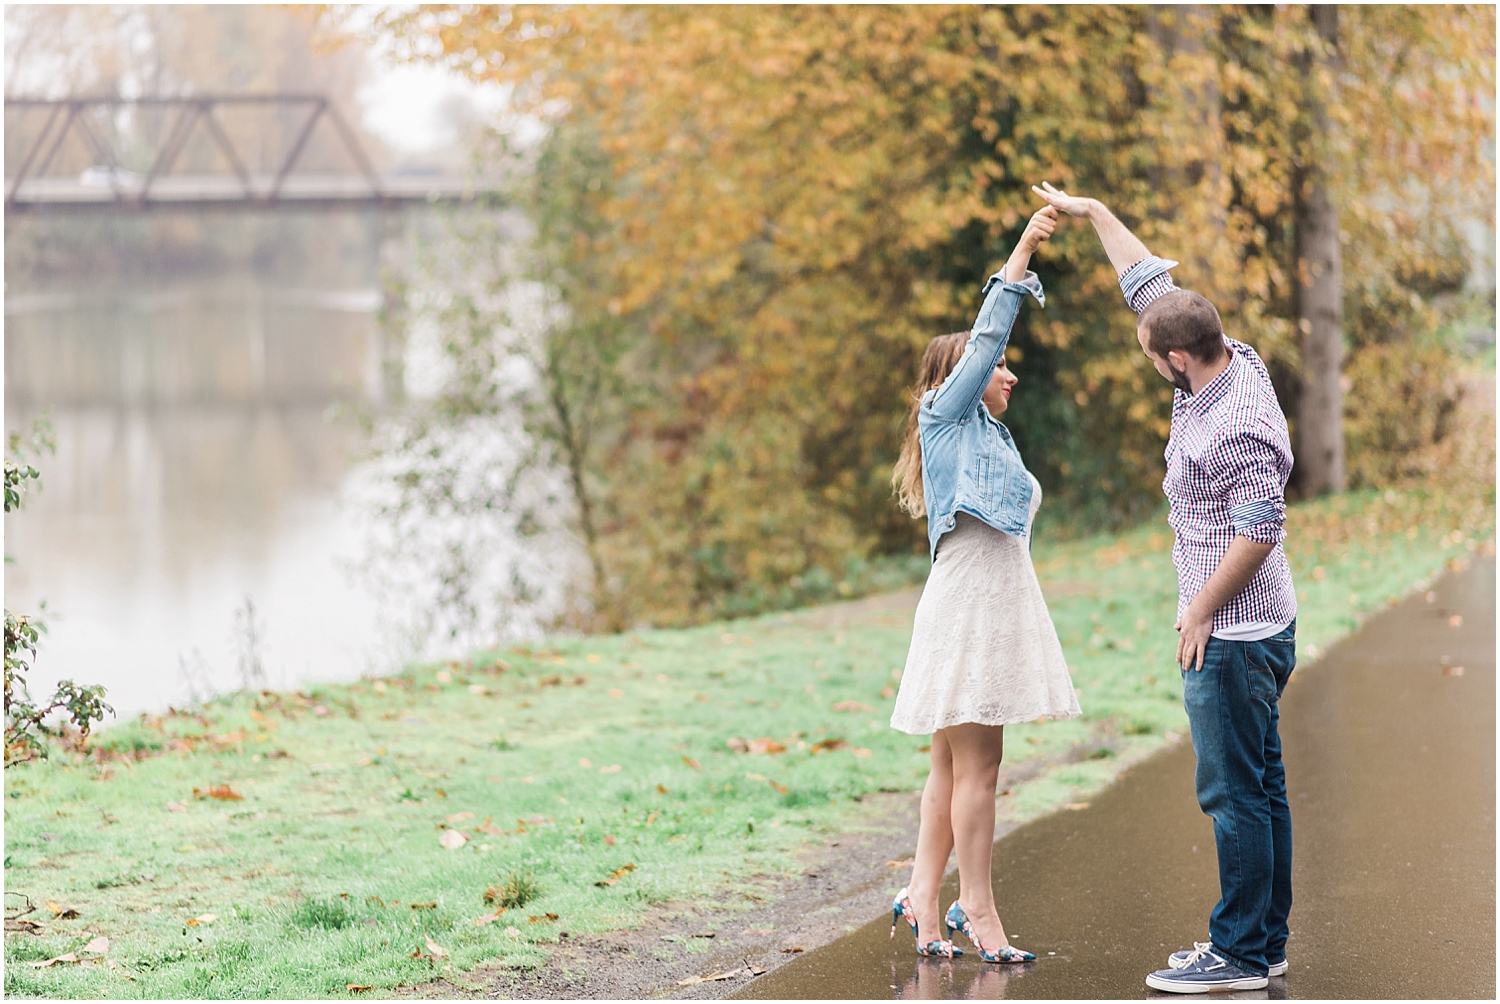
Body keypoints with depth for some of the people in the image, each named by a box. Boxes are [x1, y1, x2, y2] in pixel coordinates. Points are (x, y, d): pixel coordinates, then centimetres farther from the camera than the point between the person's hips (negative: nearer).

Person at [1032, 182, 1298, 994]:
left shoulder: (1237, 430, -23)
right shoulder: (1229, 363, 5)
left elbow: (1260, 532, -25)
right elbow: (1152, 287, 16)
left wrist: (1201, 612, -16)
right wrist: (1093, 214, 22)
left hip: (1233, 635, -10)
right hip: (1246, 630, 10)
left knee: (1234, 792, -6)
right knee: (1259, 786, 13)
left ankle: (1240, 954, -2)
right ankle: (1266, 941, 20)